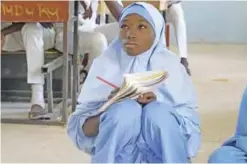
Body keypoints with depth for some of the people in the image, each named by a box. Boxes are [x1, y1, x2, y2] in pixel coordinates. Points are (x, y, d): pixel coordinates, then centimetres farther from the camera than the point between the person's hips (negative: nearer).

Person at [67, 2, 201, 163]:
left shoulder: (171, 67, 3)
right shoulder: (104, 64, 3)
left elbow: (191, 129, -3)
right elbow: (79, 128, -1)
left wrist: (156, 109, -20)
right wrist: (107, 113, -21)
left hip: (164, 150, 0)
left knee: (158, 113, -29)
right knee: (124, 110, -29)